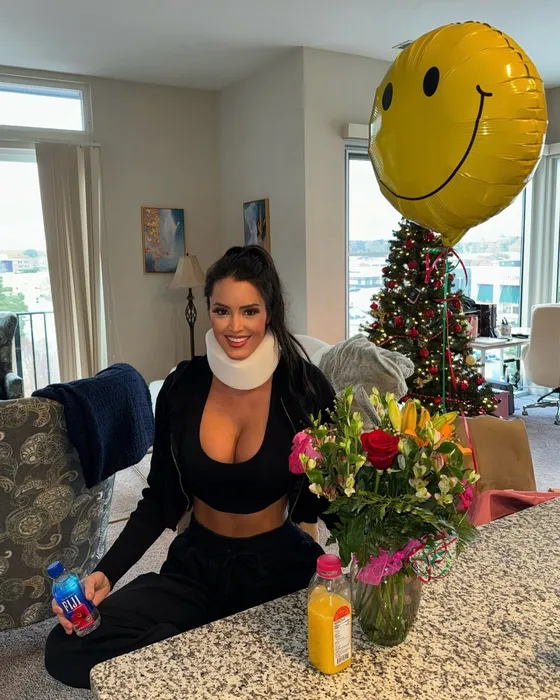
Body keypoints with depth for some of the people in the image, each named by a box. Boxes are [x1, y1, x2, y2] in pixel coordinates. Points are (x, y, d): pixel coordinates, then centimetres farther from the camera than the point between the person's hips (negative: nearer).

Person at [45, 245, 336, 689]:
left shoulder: (305, 387, -12)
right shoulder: (183, 387, -6)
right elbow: (160, 499, 2)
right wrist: (105, 574, -9)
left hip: (280, 566, -2)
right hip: (196, 564, 3)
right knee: (67, 649, -13)